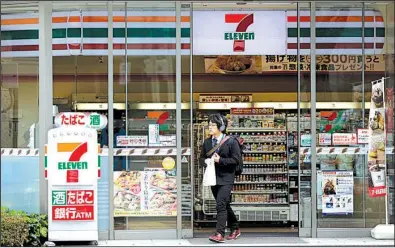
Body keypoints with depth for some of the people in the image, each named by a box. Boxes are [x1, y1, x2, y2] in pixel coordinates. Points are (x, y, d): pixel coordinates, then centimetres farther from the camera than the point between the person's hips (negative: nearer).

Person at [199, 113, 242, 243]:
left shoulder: (231, 141, -8)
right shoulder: (207, 142, 9)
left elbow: (237, 159, -10)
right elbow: (202, 158, 16)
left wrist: (220, 160, -19)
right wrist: (206, 162, -7)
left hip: (226, 179, -6)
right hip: (213, 178, 6)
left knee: (221, 205, -16)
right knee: (224, 205, 15)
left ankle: (220, 234, -19)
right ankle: (235, 229, 30)